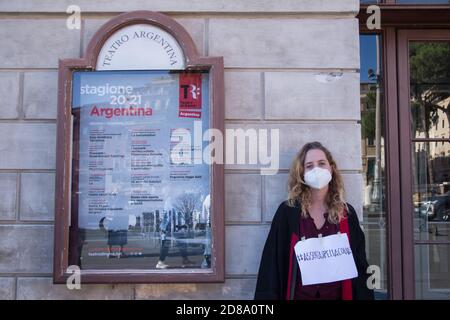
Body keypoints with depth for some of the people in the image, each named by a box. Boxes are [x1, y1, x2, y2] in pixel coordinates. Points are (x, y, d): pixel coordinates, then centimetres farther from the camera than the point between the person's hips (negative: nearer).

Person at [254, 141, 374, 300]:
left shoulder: (347, 213, 1)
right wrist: (267, 296, -13)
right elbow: (272, 264, -6)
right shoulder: (287, 211, -5)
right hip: (298, 295, -2)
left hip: (338, 295, 2)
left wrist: (364, 296, -5)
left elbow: (360, 266, 3)